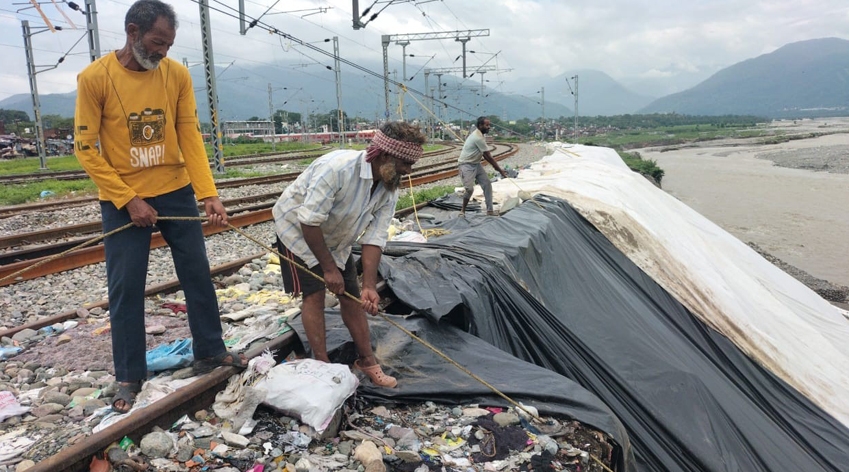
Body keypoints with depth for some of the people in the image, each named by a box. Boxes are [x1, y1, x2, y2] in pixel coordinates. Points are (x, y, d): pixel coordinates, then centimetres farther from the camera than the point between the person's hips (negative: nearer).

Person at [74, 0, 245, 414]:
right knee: (126, 289, 4)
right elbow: (86, 149, -10)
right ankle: (128, 377, 19)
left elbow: (190, 136, -4)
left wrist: (208, 194, -14)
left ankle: (209, 351, 26)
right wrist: (128, 200, -15)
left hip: (177, 192, 3)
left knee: (198, 275, 9)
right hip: (123, 201, -3)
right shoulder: (94, 78, -12)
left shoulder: (177, 74, -4)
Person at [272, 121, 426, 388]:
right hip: (297, 228, -6)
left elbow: (374, 238, -17)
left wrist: (369, 285, -25)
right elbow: (310, 221, -34)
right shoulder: (338, 167, -39)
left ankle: (367, 360, 16)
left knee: (351, 296, 5)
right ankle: (322, 365, 2)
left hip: (335, 238, 6)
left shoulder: (389, 191, -17)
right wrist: (328, 268, -26)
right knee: (314, 294, -10)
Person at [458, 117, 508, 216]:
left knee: (487, 184, 3)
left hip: (476, 164, 10)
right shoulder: (478, 138, -23)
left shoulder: (478, 135, 7)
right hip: (466, 165, -10)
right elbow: (489, 156, -19)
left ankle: (490, 210, 8)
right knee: (469, 189, -15)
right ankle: (463, 211, 7)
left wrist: (495, 166, 6)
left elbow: (485, 155, 13)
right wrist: (500, 170, -13)